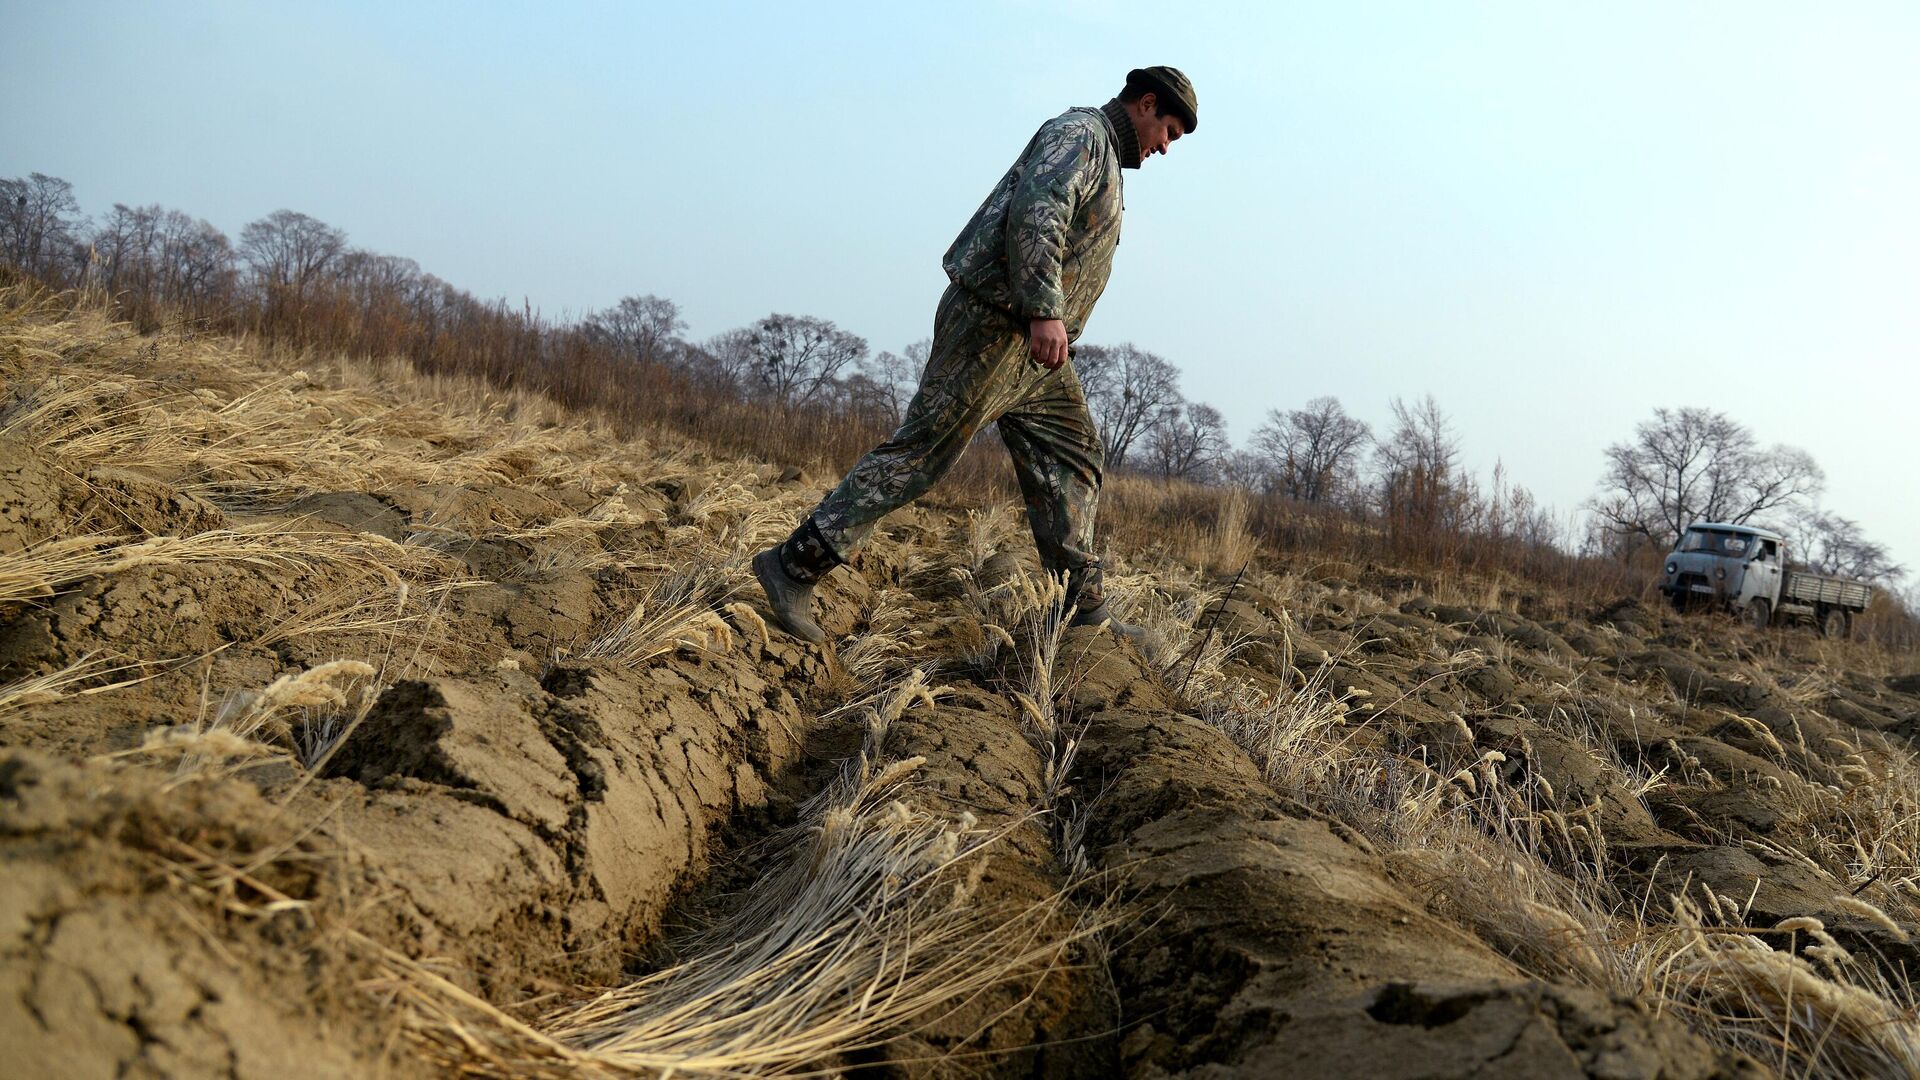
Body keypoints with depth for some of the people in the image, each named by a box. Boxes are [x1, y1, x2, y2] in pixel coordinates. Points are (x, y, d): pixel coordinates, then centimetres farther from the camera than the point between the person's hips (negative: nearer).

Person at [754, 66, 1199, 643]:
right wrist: (1045, 310, -31)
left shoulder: (1103, 159, 26)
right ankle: (795, 564, -9)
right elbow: (1035, 211, -23)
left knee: (1072, 456, 8)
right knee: (922, 450, -11)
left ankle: (1084, 608, 10)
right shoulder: (1079, 132, -7)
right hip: (994, 319, -11)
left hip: (1031, 340, 11)